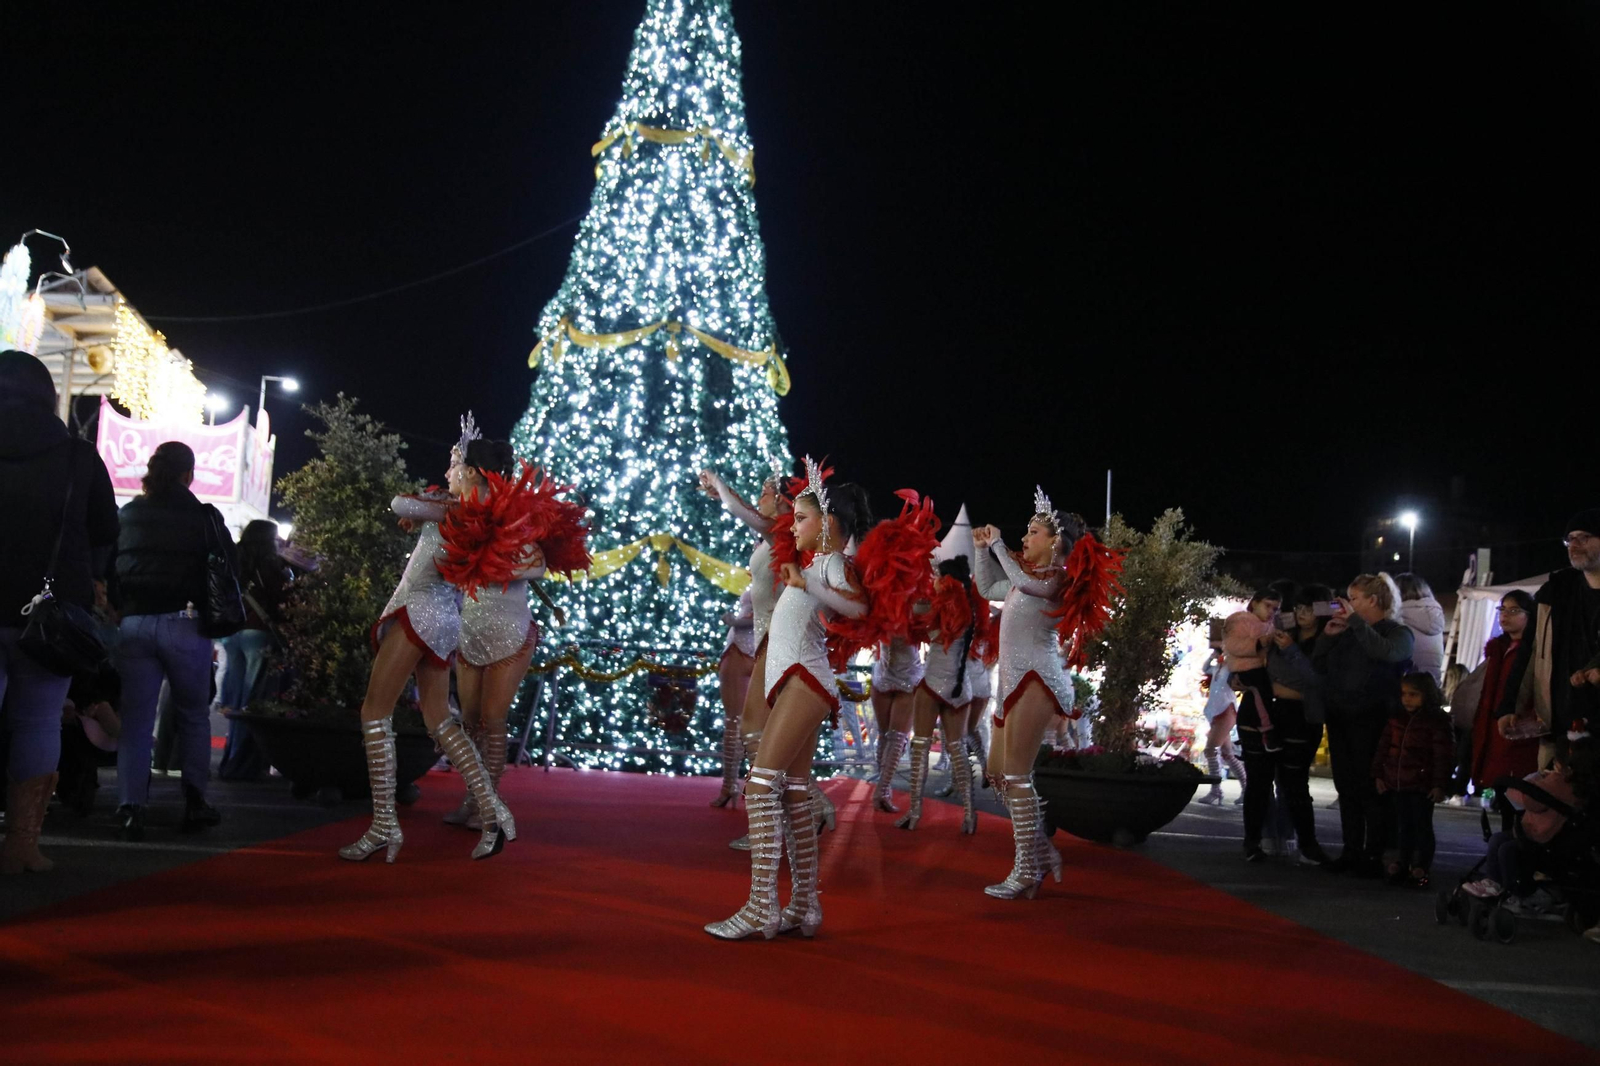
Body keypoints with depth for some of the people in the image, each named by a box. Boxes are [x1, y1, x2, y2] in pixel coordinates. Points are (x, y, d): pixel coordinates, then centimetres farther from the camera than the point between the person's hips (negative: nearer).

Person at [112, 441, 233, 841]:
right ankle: (194, 801, 13)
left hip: (133, 623, 3)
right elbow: (230, 572, -2)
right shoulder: (204, 516, -3)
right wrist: (214, 612, 12)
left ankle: (132, 808, -1)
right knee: (194, 715, 11)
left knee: (136, 718, 5)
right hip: (185, 624, -2)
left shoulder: (126, 515, 9)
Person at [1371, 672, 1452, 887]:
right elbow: (1383, 748, 12)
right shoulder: (1396, 719, 8)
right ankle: (1402, 864, 24)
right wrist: (1378, 775, 9)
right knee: (1402, 827, 13)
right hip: (1395, 784, 5)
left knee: (1422, 827, 4)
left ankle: (1421, 869, 11)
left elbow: (1443, 756, -10)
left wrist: (1440, 784, -14)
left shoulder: (1437, 721, -8)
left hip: (1422, 787, -5)